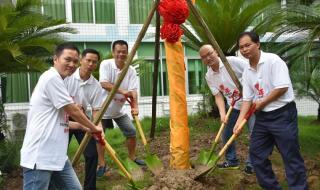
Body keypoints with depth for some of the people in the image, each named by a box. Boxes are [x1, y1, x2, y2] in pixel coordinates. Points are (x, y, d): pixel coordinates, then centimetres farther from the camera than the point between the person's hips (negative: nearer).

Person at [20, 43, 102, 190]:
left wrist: (83, 126, 26)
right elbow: (73, 111, -11)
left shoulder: (56, 80, 18)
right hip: (39, 157, -10)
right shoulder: (52, 77, -14)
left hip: (56, 156, 10)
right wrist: (93, 127, 4)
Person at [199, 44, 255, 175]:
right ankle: (231, 161, 28)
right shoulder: (209, 76, -2)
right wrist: (222, 113, -17)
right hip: (233, 106, 6)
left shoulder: (232, 61, -19)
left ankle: (252, 163, 9)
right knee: (226, 134, 10)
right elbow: (218, 96, -2)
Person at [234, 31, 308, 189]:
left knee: (291, 157, -2)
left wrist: (262, 102, -8)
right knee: (257, 155, 10)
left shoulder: (273, 60, -13)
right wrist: (239, 122, -2)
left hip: (282, 114, -7)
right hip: (262, 117, 8)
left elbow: (282, 87, -20)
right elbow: (247, 99, 9)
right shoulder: (246, 72, 8)